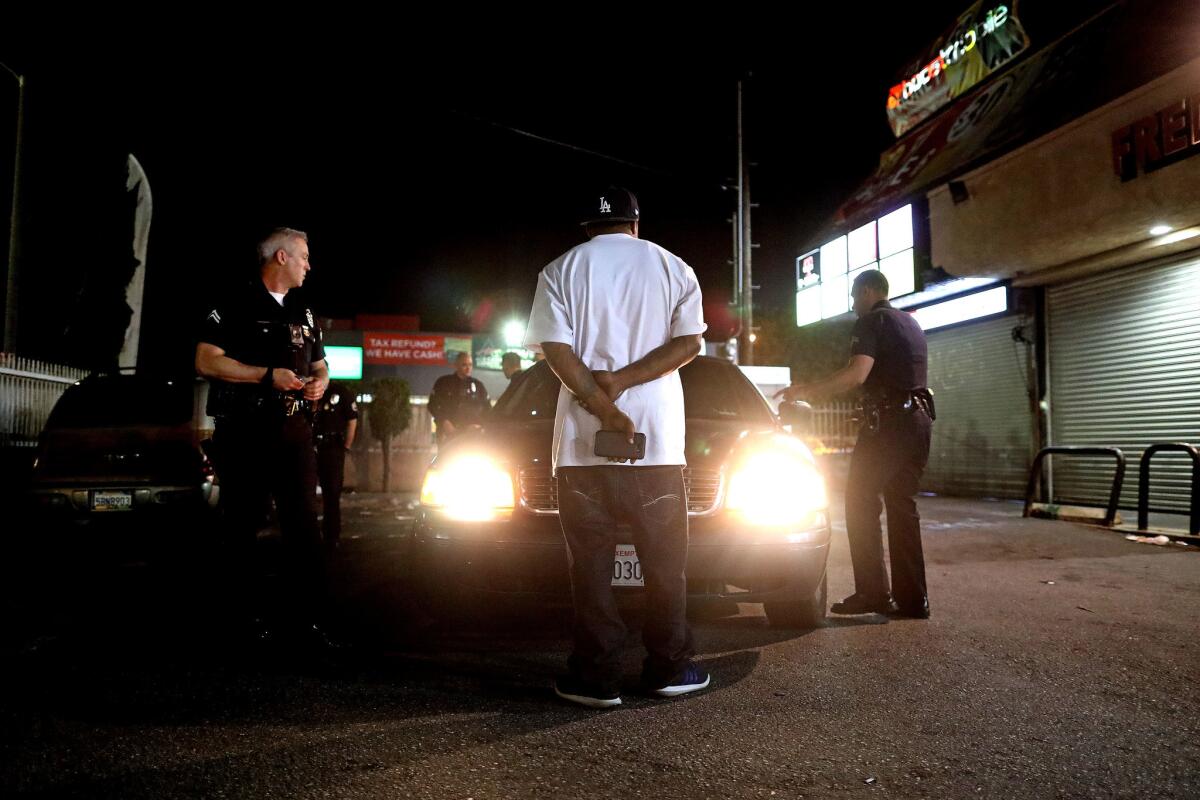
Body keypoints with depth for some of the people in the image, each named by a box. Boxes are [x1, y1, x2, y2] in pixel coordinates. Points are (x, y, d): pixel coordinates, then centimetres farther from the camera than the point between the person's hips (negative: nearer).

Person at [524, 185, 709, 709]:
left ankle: (596, 678, 8)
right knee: (665, 560, 11)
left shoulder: (561, 270, 8)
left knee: (590, 562, 5)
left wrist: (600, 406, -13)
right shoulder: (672, 267, 11)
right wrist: (621, 381, -9)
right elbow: (690, 341, -2)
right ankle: (669, 670, 17)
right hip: (658, 436, 1)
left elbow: (554, 348, -6)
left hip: (582, 438, -1)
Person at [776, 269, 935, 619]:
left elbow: (857, 373, -20)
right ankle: (912, 598, 10)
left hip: (888, 420, -8)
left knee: (860, 502, -3)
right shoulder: (910, 324, 21)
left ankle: (872, 592, -6)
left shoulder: (871, 322, -6)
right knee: (902, 506, 10)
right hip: (919, 419, 9)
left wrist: (808, 390, -17)